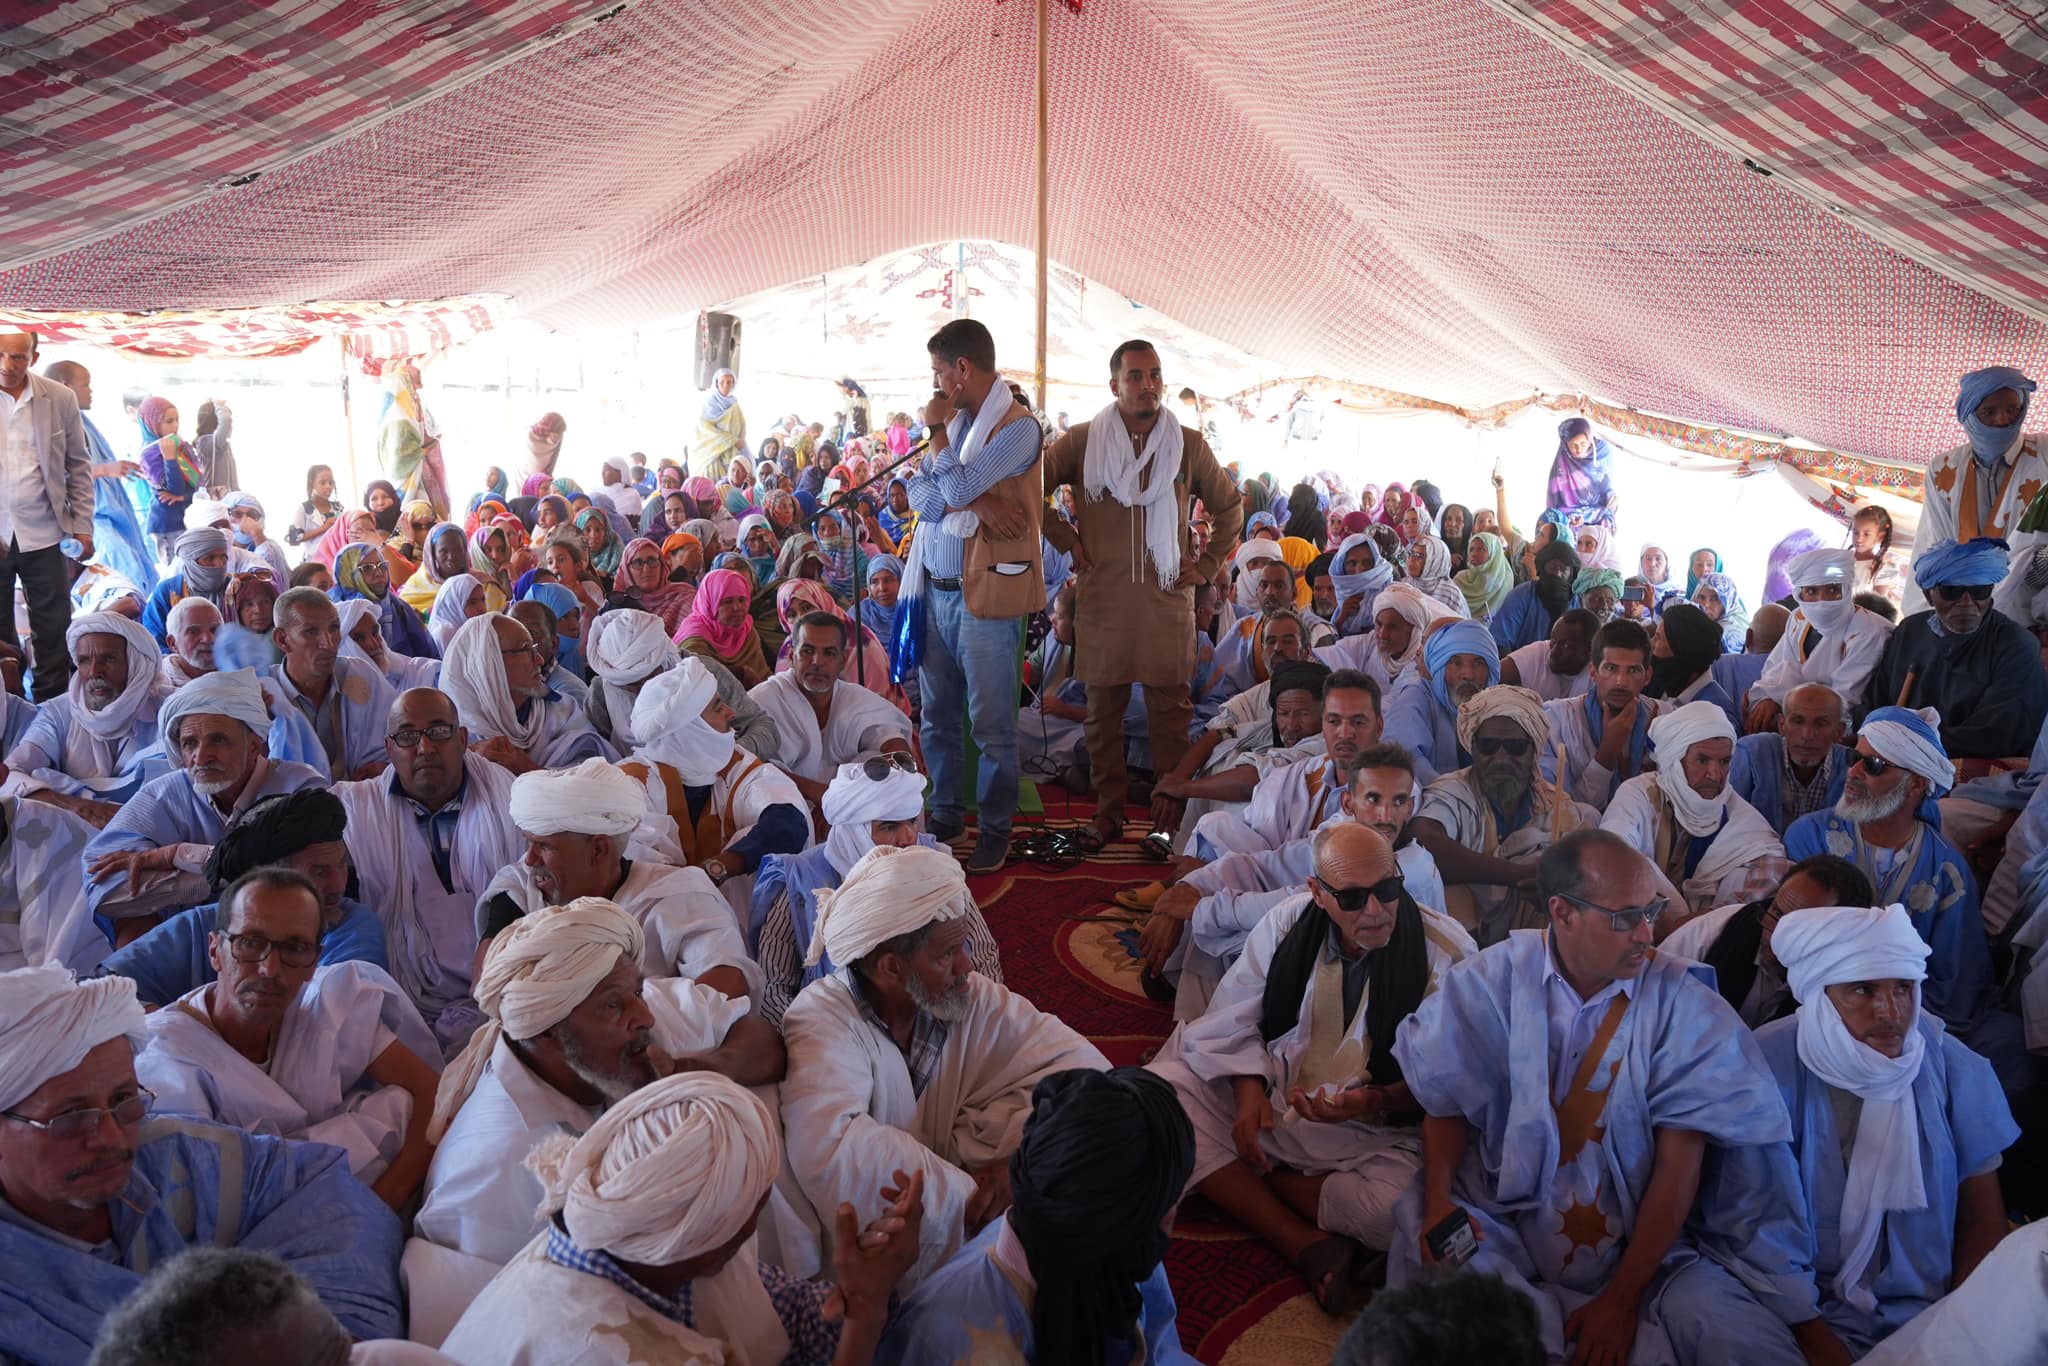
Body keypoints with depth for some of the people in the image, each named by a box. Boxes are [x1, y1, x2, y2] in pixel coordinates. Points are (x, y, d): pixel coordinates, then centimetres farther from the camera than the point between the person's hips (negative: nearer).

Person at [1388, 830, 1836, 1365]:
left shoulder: (1683, 1006, -8)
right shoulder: (1488, 985, -6)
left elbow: (1679, 1165, -9)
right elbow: (1448, 1104, 4)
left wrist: (1622, 1299, -12)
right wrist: (1438, 1200, -14)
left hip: (1642, 1246, 0)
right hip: (1503, 1234, 1)